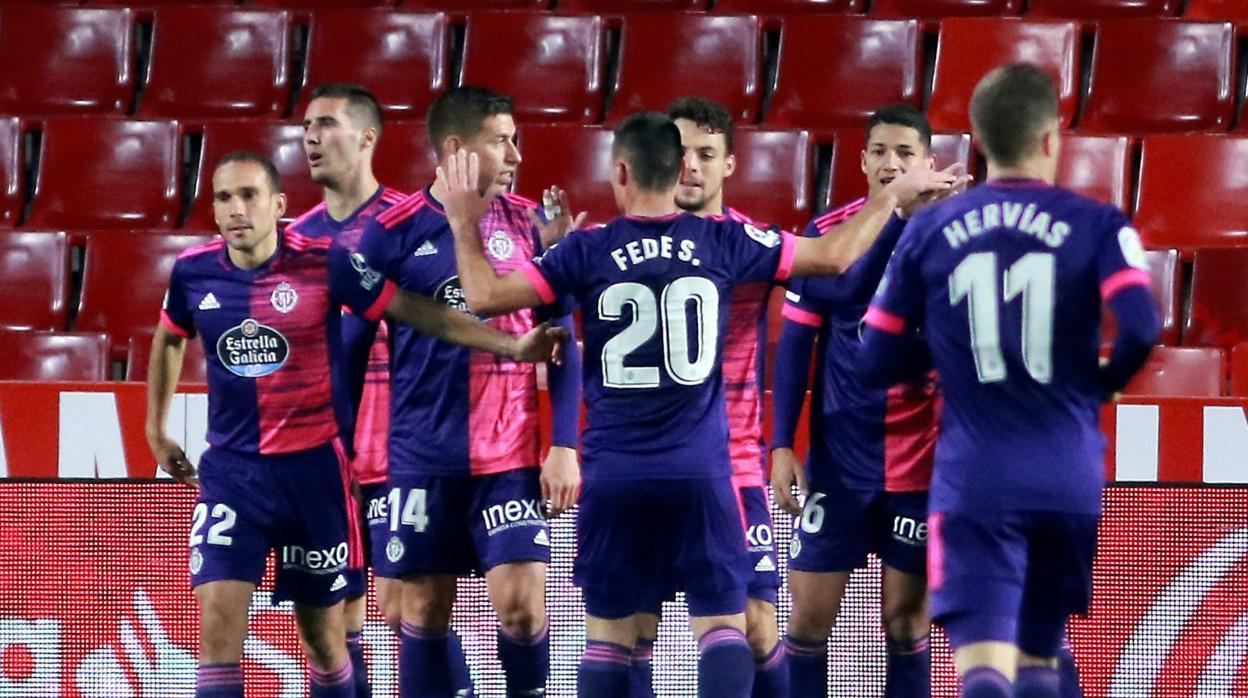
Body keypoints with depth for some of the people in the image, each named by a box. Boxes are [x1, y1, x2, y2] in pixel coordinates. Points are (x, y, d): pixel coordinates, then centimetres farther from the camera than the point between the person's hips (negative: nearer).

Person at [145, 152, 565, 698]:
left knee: (323, 635, 9)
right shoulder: (194, 272, -1)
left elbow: (416, 312, -5)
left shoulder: (323, 264, -10)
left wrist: (512, 345, -12)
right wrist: (156, 431, 24)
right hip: (230, 470, 1)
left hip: (311, 468, -1)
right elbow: (169, 339, 21)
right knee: (218, 620, -13)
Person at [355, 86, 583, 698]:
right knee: (424, 613, 4)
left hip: (512, 457, 1)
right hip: (424, 458, -1)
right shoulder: (394, 232, -3)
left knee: (521, 603, -8)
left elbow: (562, 344, 7)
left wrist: (565, 446, -1)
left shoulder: (528, 224, 3)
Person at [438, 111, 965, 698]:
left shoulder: (589, 252, -4)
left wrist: (465, 224, 7)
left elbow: (485, 296, -6)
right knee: (721, 623, 1)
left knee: (607, 635, 9)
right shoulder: (723, 243, 0)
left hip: (614, 474, 0)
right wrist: (893, 195, 20)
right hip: (700, 472, 0)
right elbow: (836, 255, 7)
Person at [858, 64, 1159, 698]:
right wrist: (1100, 385, 7)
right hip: (1070, 478, 1)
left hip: (973, 480, -1)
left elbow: (875, 365, 5)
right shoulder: (1096, 225, 0)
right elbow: (1140, 330, -14)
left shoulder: (928, 231, 4)